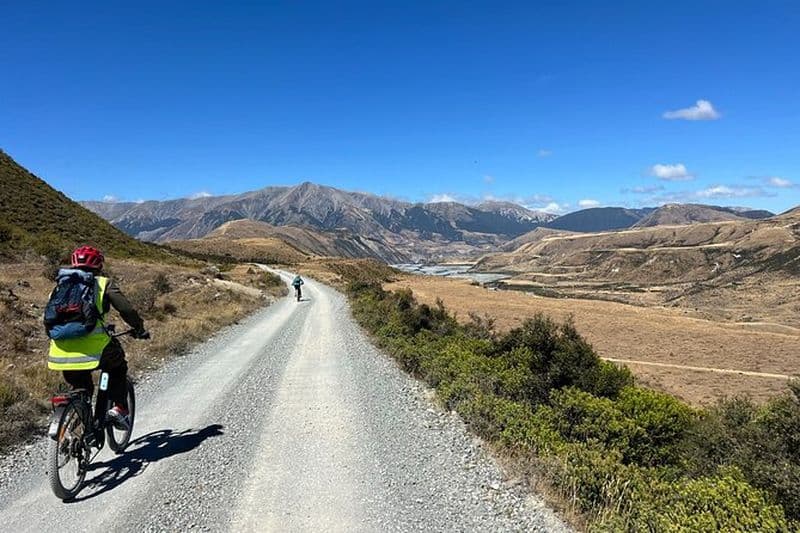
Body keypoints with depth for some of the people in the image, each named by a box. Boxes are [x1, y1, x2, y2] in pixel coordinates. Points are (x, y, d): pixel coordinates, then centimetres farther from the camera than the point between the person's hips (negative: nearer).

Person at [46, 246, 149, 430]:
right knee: (118, 370, 25)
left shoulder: (61, 286, 20)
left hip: (63, 352, 4)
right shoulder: (103, 283, 8)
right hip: (95, 347, -4)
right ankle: (119, 408, 8)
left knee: (80, 387, 27)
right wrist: (140, 330, 14)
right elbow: (126, 309, 0)